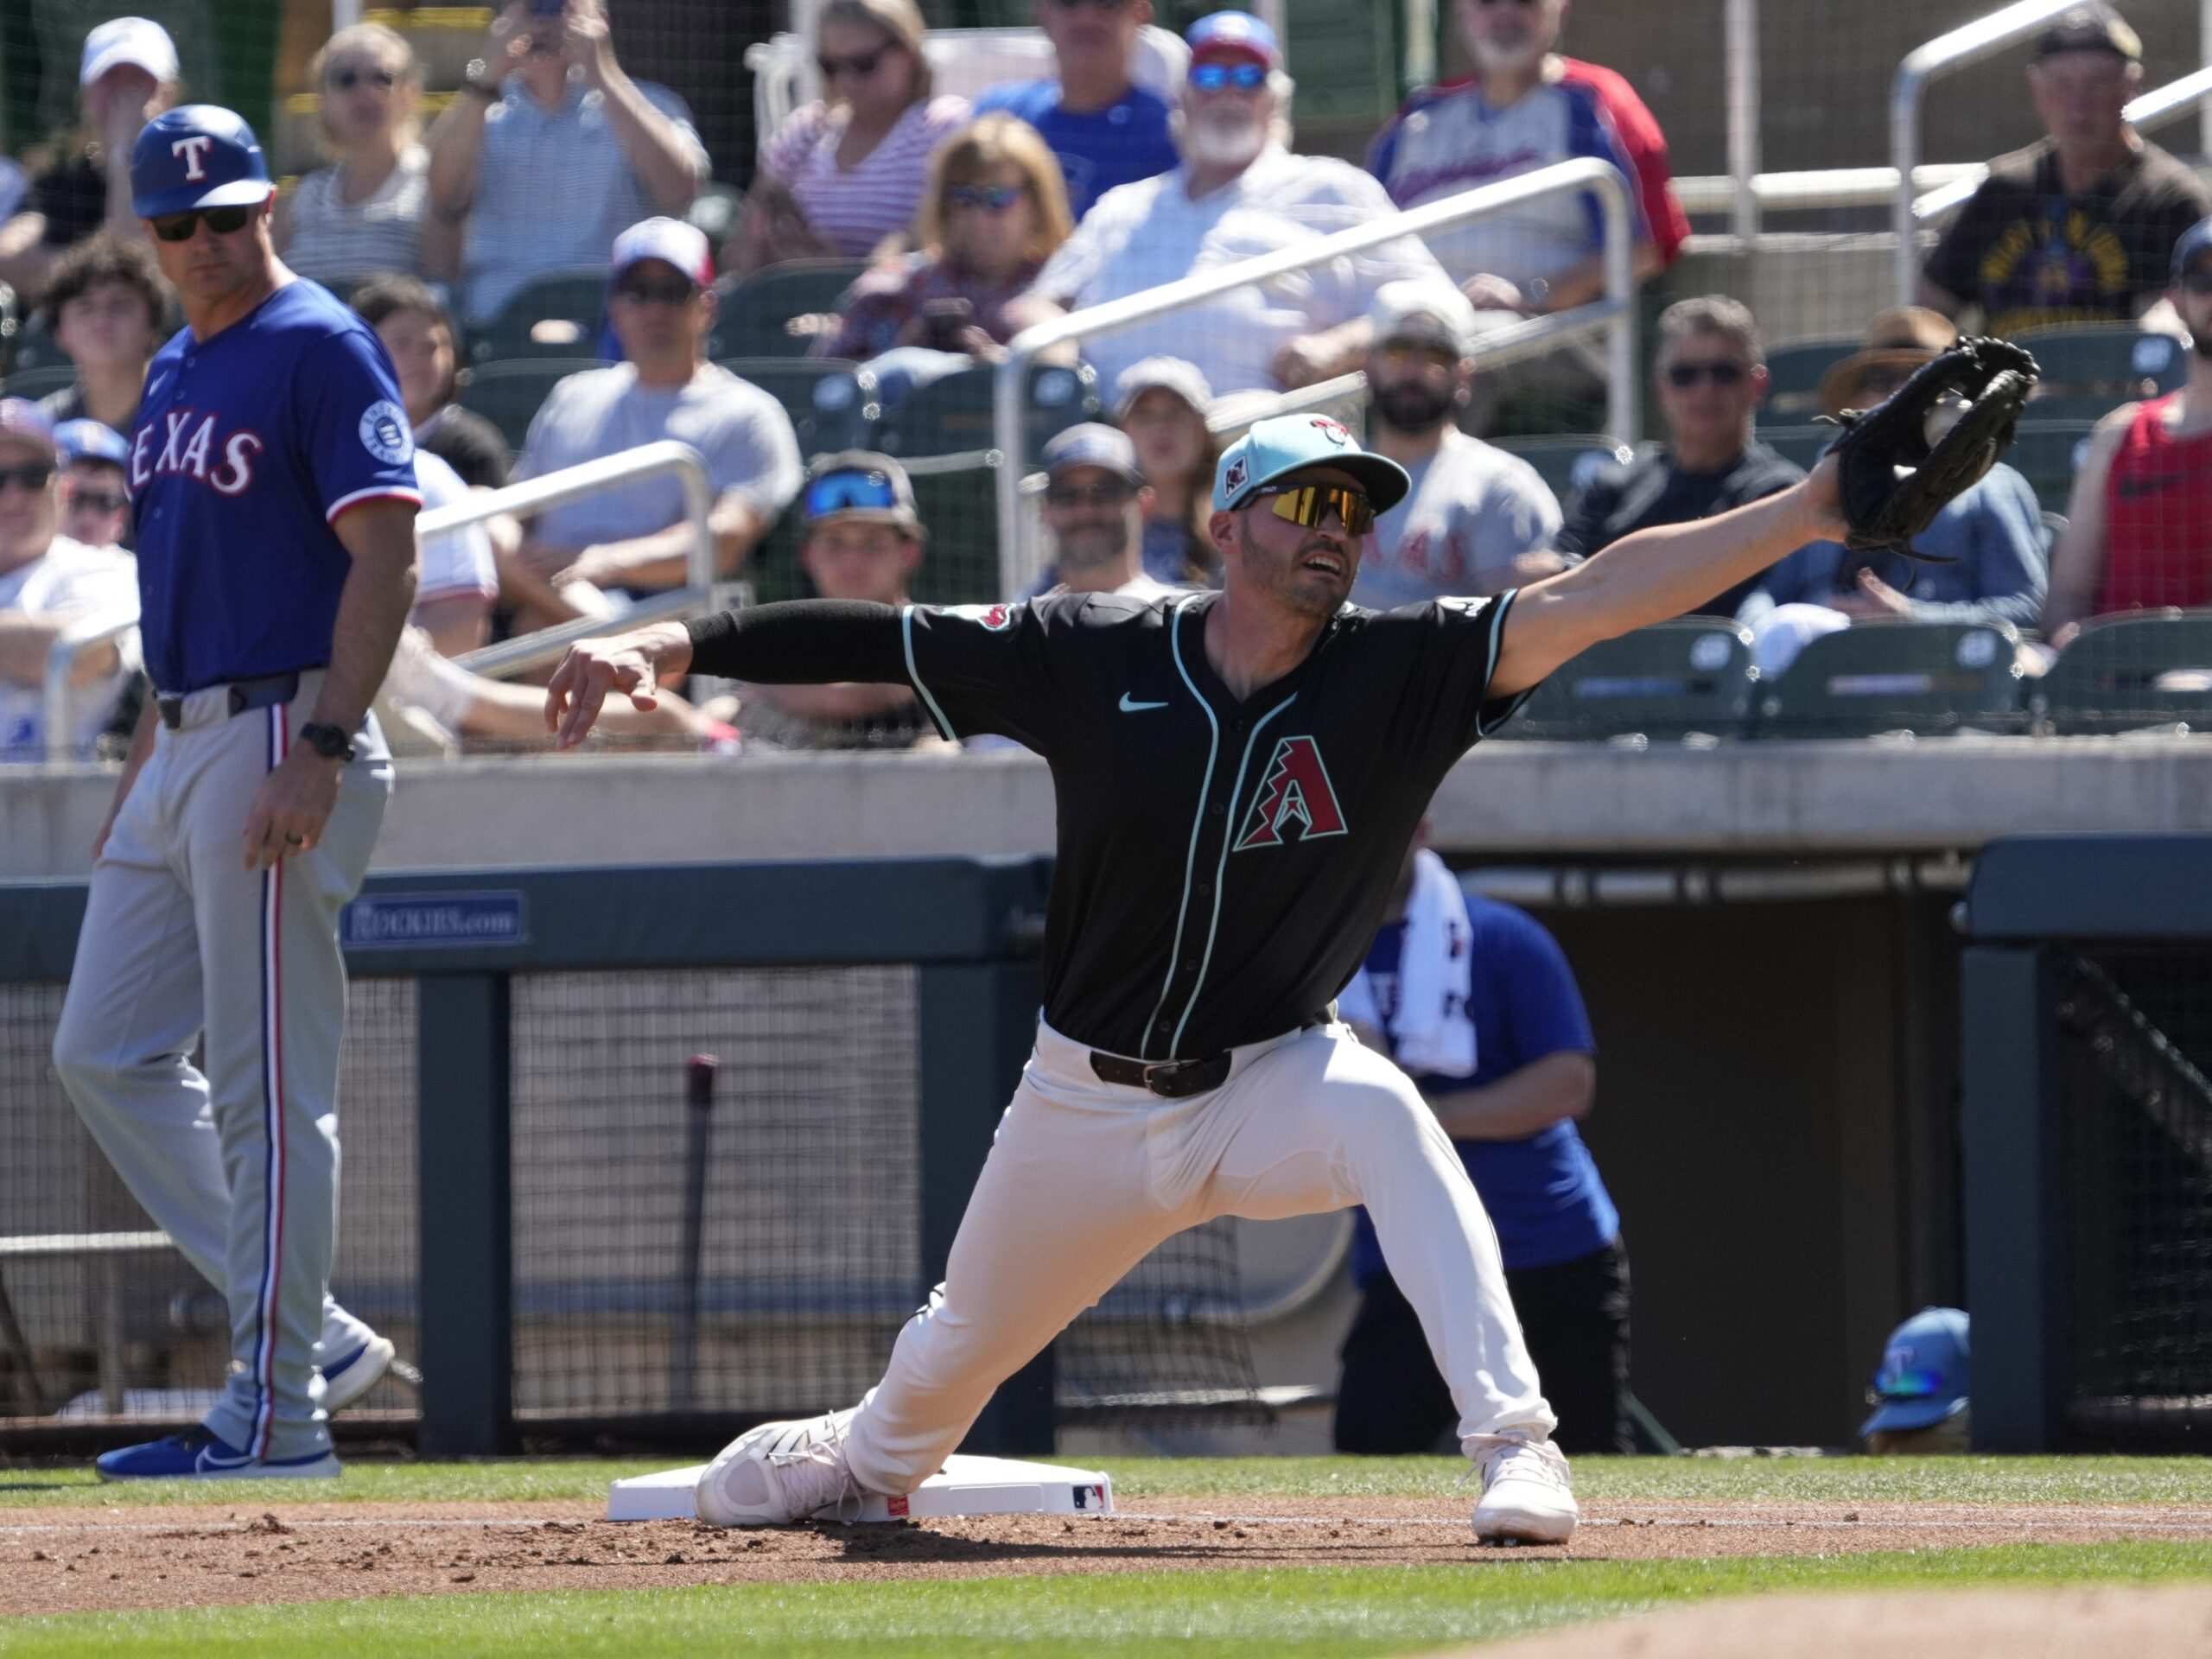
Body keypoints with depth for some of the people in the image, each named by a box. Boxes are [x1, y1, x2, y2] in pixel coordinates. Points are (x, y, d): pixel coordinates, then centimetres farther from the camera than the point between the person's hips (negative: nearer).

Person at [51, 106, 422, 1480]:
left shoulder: (321, 349, -10)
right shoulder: (178, 372, 18)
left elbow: (384, 556, -17)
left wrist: (320, 751, -24)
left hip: (281, 734, -10)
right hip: (188, 740, 10)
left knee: (267, 1087, -7)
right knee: (106, 1055, 10)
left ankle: (279, 1413, -3)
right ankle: (313, 1333, 12)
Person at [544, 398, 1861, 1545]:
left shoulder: (1399, 673, -16)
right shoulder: (1097, 656, -13)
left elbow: (1589, 601, -28)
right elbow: (875, 638, -11)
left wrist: (1805, 513, -40)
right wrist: (666, 648, -21)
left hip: (1271, 1078, -1)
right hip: (1088, 1106, 2)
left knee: (1382, 1117, -35)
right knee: (956, 1355, 19)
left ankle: (1517, 1449, -34)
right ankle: (867, 1457, 56)